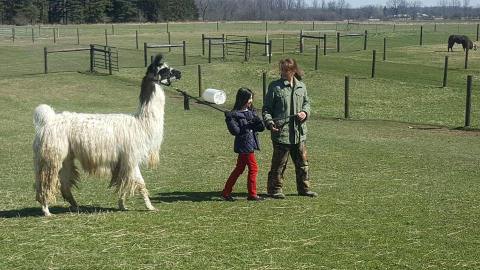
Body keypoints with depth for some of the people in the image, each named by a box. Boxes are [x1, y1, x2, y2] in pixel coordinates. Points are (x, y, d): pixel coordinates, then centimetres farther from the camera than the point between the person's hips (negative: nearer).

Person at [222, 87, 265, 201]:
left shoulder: (251, 112, 11)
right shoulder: (235, 114, -11)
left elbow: (261, 128, 5)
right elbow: (235, 131, -18)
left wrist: (258, 120, -13)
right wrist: (248, 126, -20)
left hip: (250, 144, 8)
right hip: (244, 146, -8)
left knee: (239, 169, 12)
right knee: (253, 168, -3)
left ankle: (226, 192, 19)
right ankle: (252, 194, 7)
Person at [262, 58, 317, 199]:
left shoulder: (301, 86, 8)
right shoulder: (275, 86, -5)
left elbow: (306, 103, 21)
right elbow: (266, 108, -3)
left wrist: (305, 112, -1)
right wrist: (269, 122, -18)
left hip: (299, 132, 5)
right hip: (281, 132, -5)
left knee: (302, 162, 14)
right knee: (278, 163, 2)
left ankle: (304, 188, 27)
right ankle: (275, 189, 15)